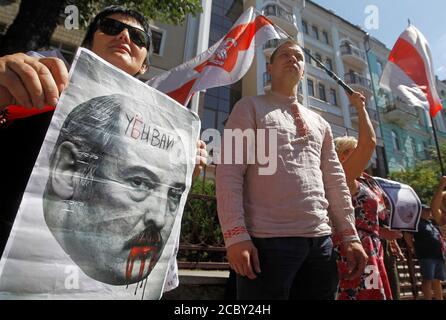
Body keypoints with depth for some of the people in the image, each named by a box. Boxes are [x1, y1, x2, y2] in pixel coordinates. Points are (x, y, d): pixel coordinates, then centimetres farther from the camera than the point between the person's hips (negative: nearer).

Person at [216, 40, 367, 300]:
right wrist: (236, 235, -16)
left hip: (320, 241, 6)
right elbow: (229, 173, -9)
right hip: (267, 240, -5)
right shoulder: (250, 107, 2)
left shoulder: (319, 122, 18)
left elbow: (336, 182, 18)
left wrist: (350, 235, 13)